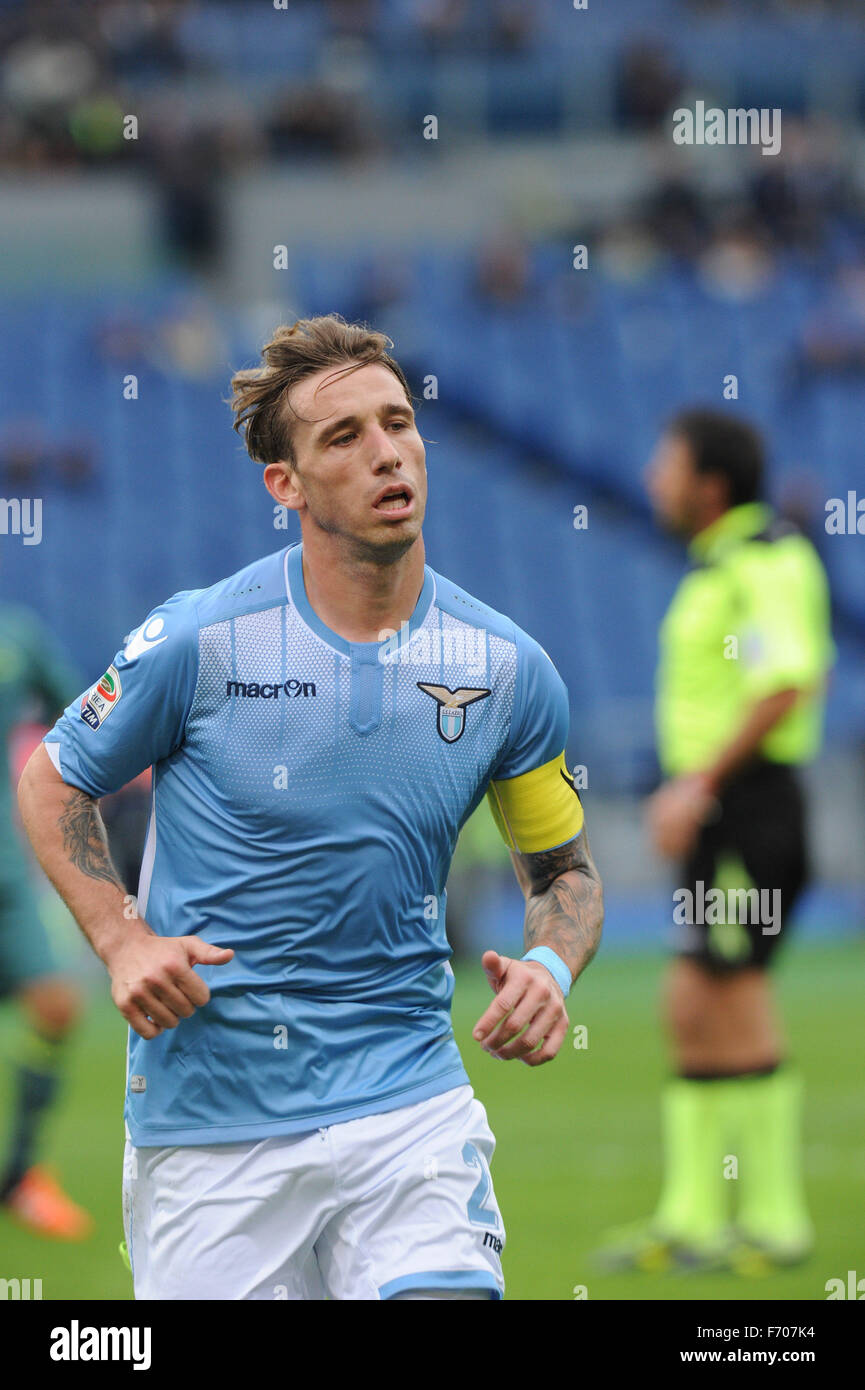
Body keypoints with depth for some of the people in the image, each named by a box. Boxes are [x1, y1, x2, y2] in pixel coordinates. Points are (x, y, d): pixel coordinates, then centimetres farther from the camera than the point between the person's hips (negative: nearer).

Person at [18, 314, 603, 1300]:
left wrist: (550, 969, -8)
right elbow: (53, 784, 7)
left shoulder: (508, 668, -1)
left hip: (406, 1101, 1)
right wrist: (123, 943, -7)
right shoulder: (197, 640, -8)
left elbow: (561, 867, 13)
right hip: (207, 1124, -1)